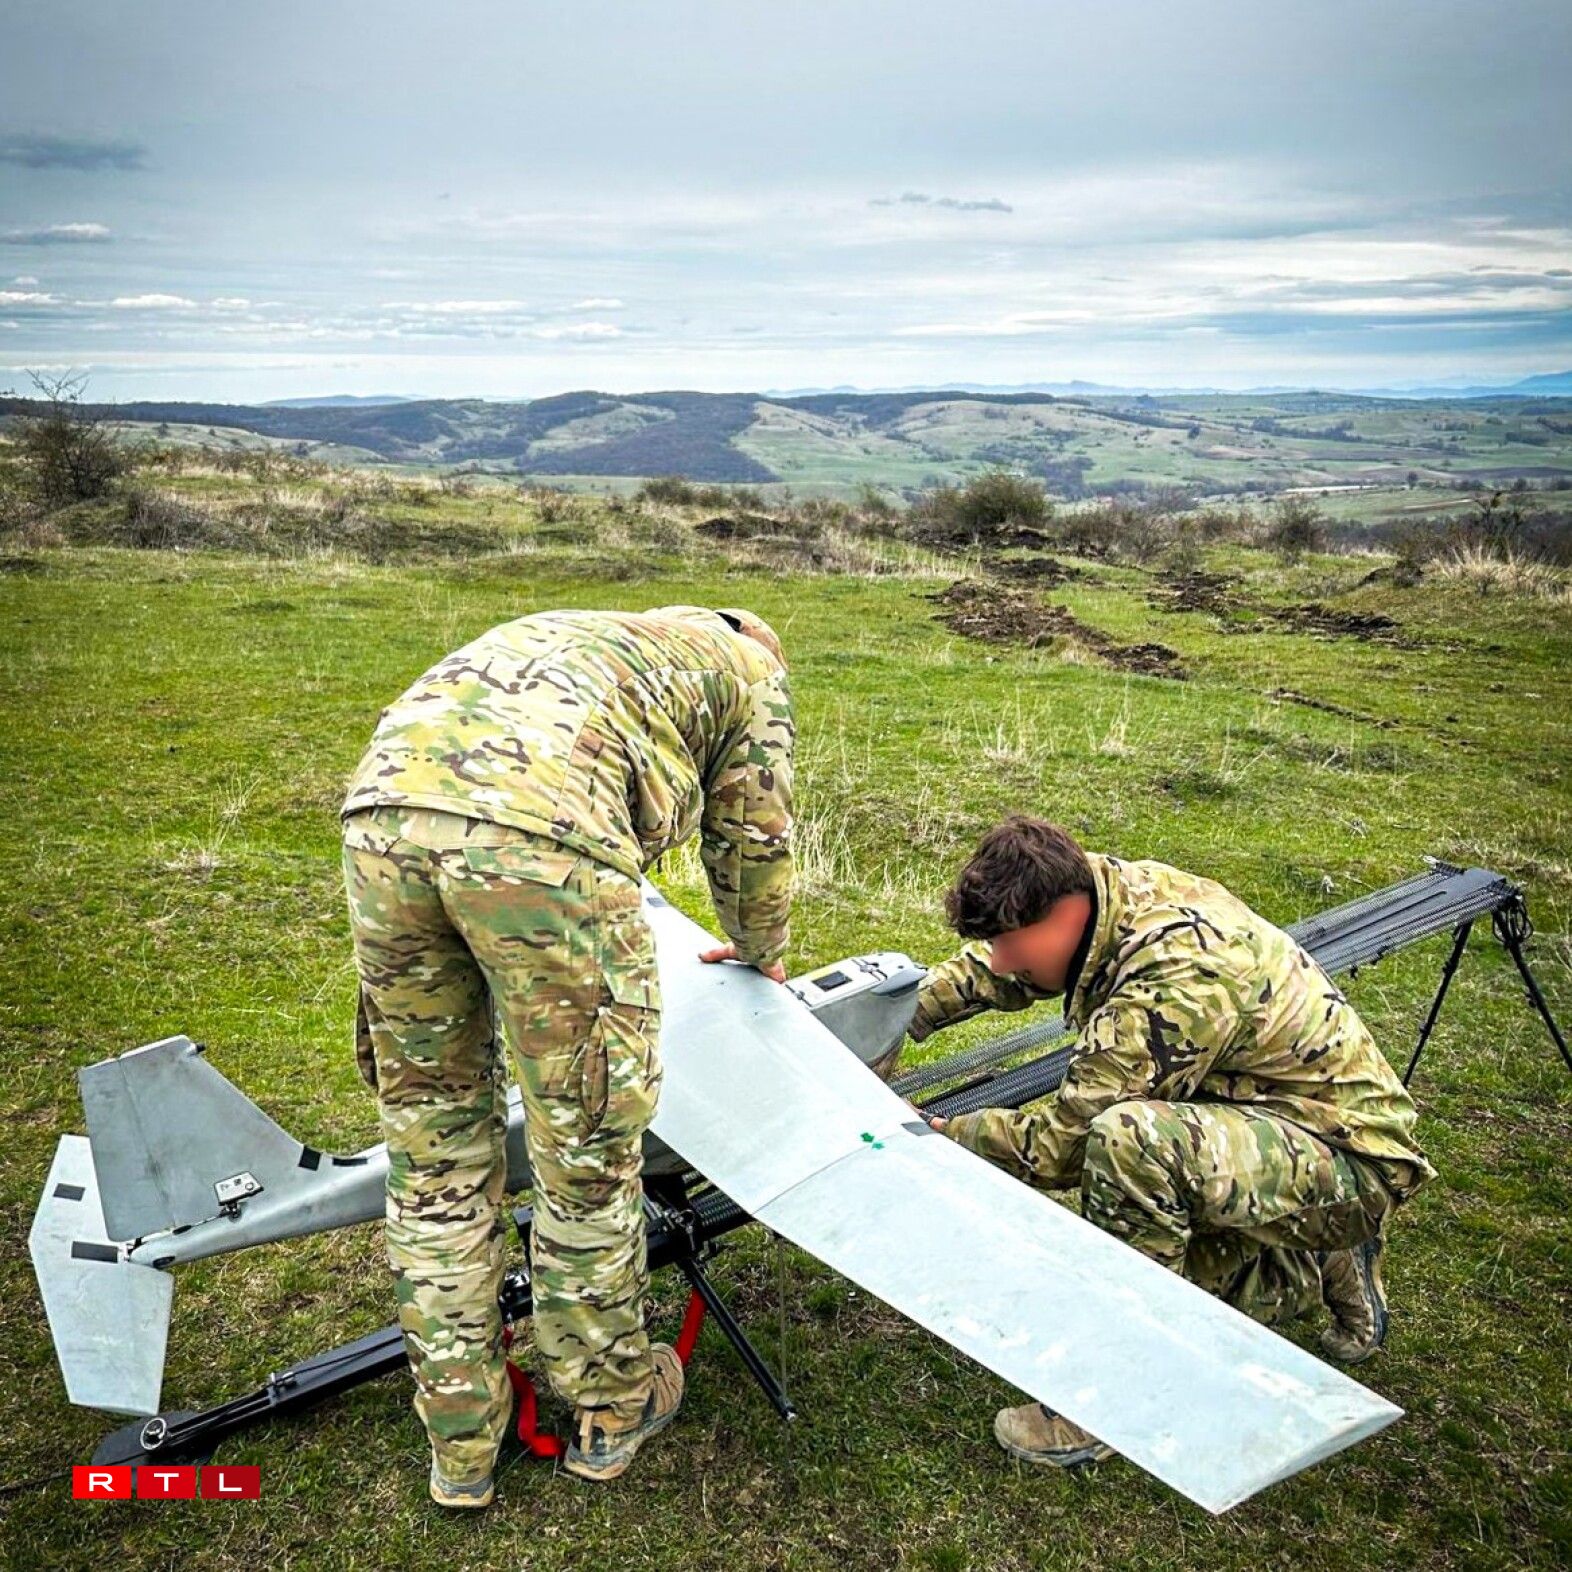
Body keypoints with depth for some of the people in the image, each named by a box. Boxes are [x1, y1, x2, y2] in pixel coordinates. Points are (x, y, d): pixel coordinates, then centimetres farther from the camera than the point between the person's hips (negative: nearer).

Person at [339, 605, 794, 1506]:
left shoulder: (601, 638, 42)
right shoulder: (752, 669, 26)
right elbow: (754, 841, 28)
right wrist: (761, 955, 47)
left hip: (385, 809, 7)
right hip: (541, 836, -6)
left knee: (434, 1149, 17)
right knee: (586, 1149, 12)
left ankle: (461, 1445, 32)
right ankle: (610, 1411, 33)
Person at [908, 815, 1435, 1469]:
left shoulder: (1179, 984, -34)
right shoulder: (1107, 884, -9)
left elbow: (1060, 1144, -27)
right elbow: (990, 968, 9)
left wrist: (945, 1136, -14)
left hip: (1347, 1159, -9)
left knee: (1129, 1138, -35)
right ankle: (1326, 1272, 28)